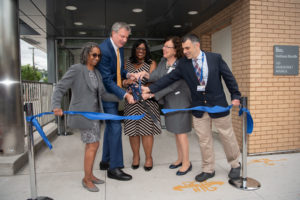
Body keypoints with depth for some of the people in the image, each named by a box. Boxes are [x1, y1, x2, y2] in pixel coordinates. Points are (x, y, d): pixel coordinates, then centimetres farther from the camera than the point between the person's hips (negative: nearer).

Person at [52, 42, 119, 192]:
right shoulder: (76, 69, -10)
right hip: (83, 113, -7)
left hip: (94, 113, 7)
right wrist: (56, 106, -27)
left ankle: (90, 175, 30)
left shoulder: (97, 73, 11)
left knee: (91, 145, 14)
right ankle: (87, 180, 13)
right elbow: (60, 88, -13)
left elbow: (103, 94, 8)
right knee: (93, 145, -5)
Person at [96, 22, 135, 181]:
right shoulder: (103, 50, -21)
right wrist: (125, 94, -28)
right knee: (115, 127, -9)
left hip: (113, 92, 9)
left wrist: (127, 74, -3)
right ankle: (114, 168, 3)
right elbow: (107, 80, -24)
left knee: (110, 126, 15)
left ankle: (105, 161, 30)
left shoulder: (120, 48, 7)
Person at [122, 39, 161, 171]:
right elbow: (122, 81, 9)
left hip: (147, 100, -2)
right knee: (132, 129, 4)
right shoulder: (128, 64, 14)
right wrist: (125, 82, -14)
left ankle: (148, 157, 13)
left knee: (146, 129, -2)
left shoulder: (151, 63, 6)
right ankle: (135, 156, 21)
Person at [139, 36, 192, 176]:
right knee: (176, 131, 16)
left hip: (180, 101, -7)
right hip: (169, 101, 7)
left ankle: (186, 163, 16)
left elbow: (171, 85, -25)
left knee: (181, 132, 0)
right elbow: (157, 75, -7)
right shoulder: (163, 61, 4)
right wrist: (146, 74, -27)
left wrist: (151, 94, -26)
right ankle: (180, 158, 32)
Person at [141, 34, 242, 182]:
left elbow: (228, 77, 0)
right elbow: (169, 78, -5)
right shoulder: (183, 64, -1)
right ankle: (208, 170, 28)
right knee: (204, 140, 10)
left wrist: (235, 96, -1)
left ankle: (235, 165, 36)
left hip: (218, 104, -2)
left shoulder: (215, 58, -5)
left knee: (227, 136, 12)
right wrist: (151, 88, -14)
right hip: (198, 107, 2)